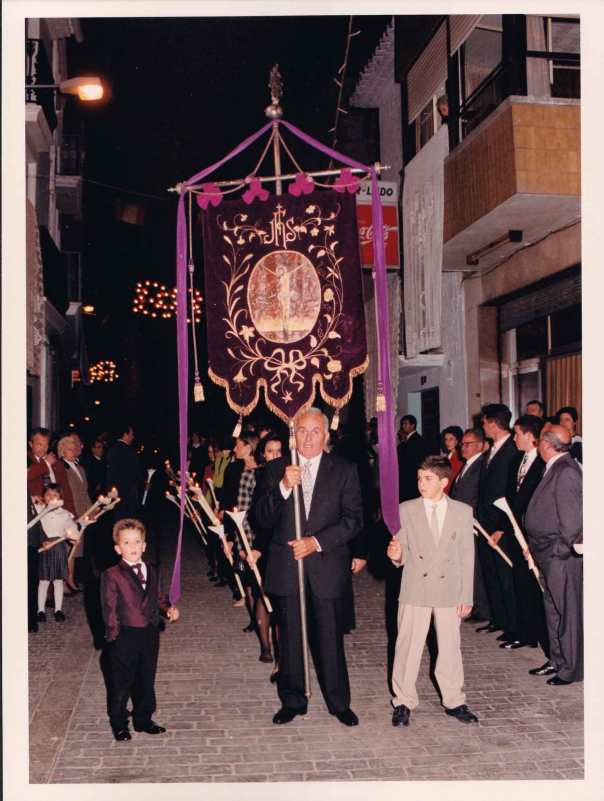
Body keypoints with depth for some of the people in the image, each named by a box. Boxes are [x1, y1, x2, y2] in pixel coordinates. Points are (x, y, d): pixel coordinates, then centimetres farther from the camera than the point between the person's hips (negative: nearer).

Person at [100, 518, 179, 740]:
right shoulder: (112, 576, -12)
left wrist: (168, 608, -3)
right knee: (121, 682, 7)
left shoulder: (150, 571, 7)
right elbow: (110, 609, -11)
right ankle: (119, 724, 24)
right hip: (125, 637, -5)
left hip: (150, 634, 5)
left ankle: (143, 719, 33)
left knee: (147, 680, 16)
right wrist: (114, 634, -14)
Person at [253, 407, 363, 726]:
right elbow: (263, 518, -3)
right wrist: (283, 487, -19)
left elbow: (353, 518, -4)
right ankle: (292, 701, 25)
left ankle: (339, 702, 19)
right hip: (286, 566, 2)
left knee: (330, 637, 4)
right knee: (290, 638, 11)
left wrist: (317, 542, -15)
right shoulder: (276, 469, 5)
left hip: (326, 565, -1)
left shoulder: (344, 470, 1)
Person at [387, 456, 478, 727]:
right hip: (415, 590, 0)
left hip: (450, 591, 1)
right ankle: (403, 702, 17)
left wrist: (466, 596, 2)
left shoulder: (462, 511, 1)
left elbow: (467, 556, 3)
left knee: (450, 647, 10)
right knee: (408, 646, 4)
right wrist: (396, 555, -22)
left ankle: (454, 701, 25)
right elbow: (403, 554, 2)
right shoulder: (406, 510, -1)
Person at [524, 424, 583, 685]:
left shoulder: (566, 472, -20)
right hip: (550, 554, 10)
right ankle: (557, 660, 31)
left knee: (567, 610, 1)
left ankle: (572, 668, 12)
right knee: (554, 608, 18)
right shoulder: (555, 469, 10)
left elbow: (572, 517, -20)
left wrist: (569, 546, -14)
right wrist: (534, 545, 15)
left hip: (563, 555, -10)